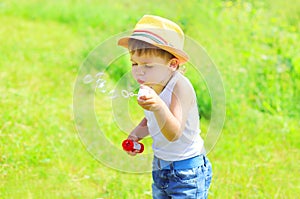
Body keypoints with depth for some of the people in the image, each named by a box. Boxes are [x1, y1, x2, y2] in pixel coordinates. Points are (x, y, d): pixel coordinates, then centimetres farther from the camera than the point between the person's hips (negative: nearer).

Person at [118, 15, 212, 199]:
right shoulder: (150, 85, -3)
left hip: (187, 173, -7)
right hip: (160, 167, 7)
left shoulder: (180, 86, -25)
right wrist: (137, 133, -4)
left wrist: (159, 107, -52)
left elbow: (174, 133, -35)